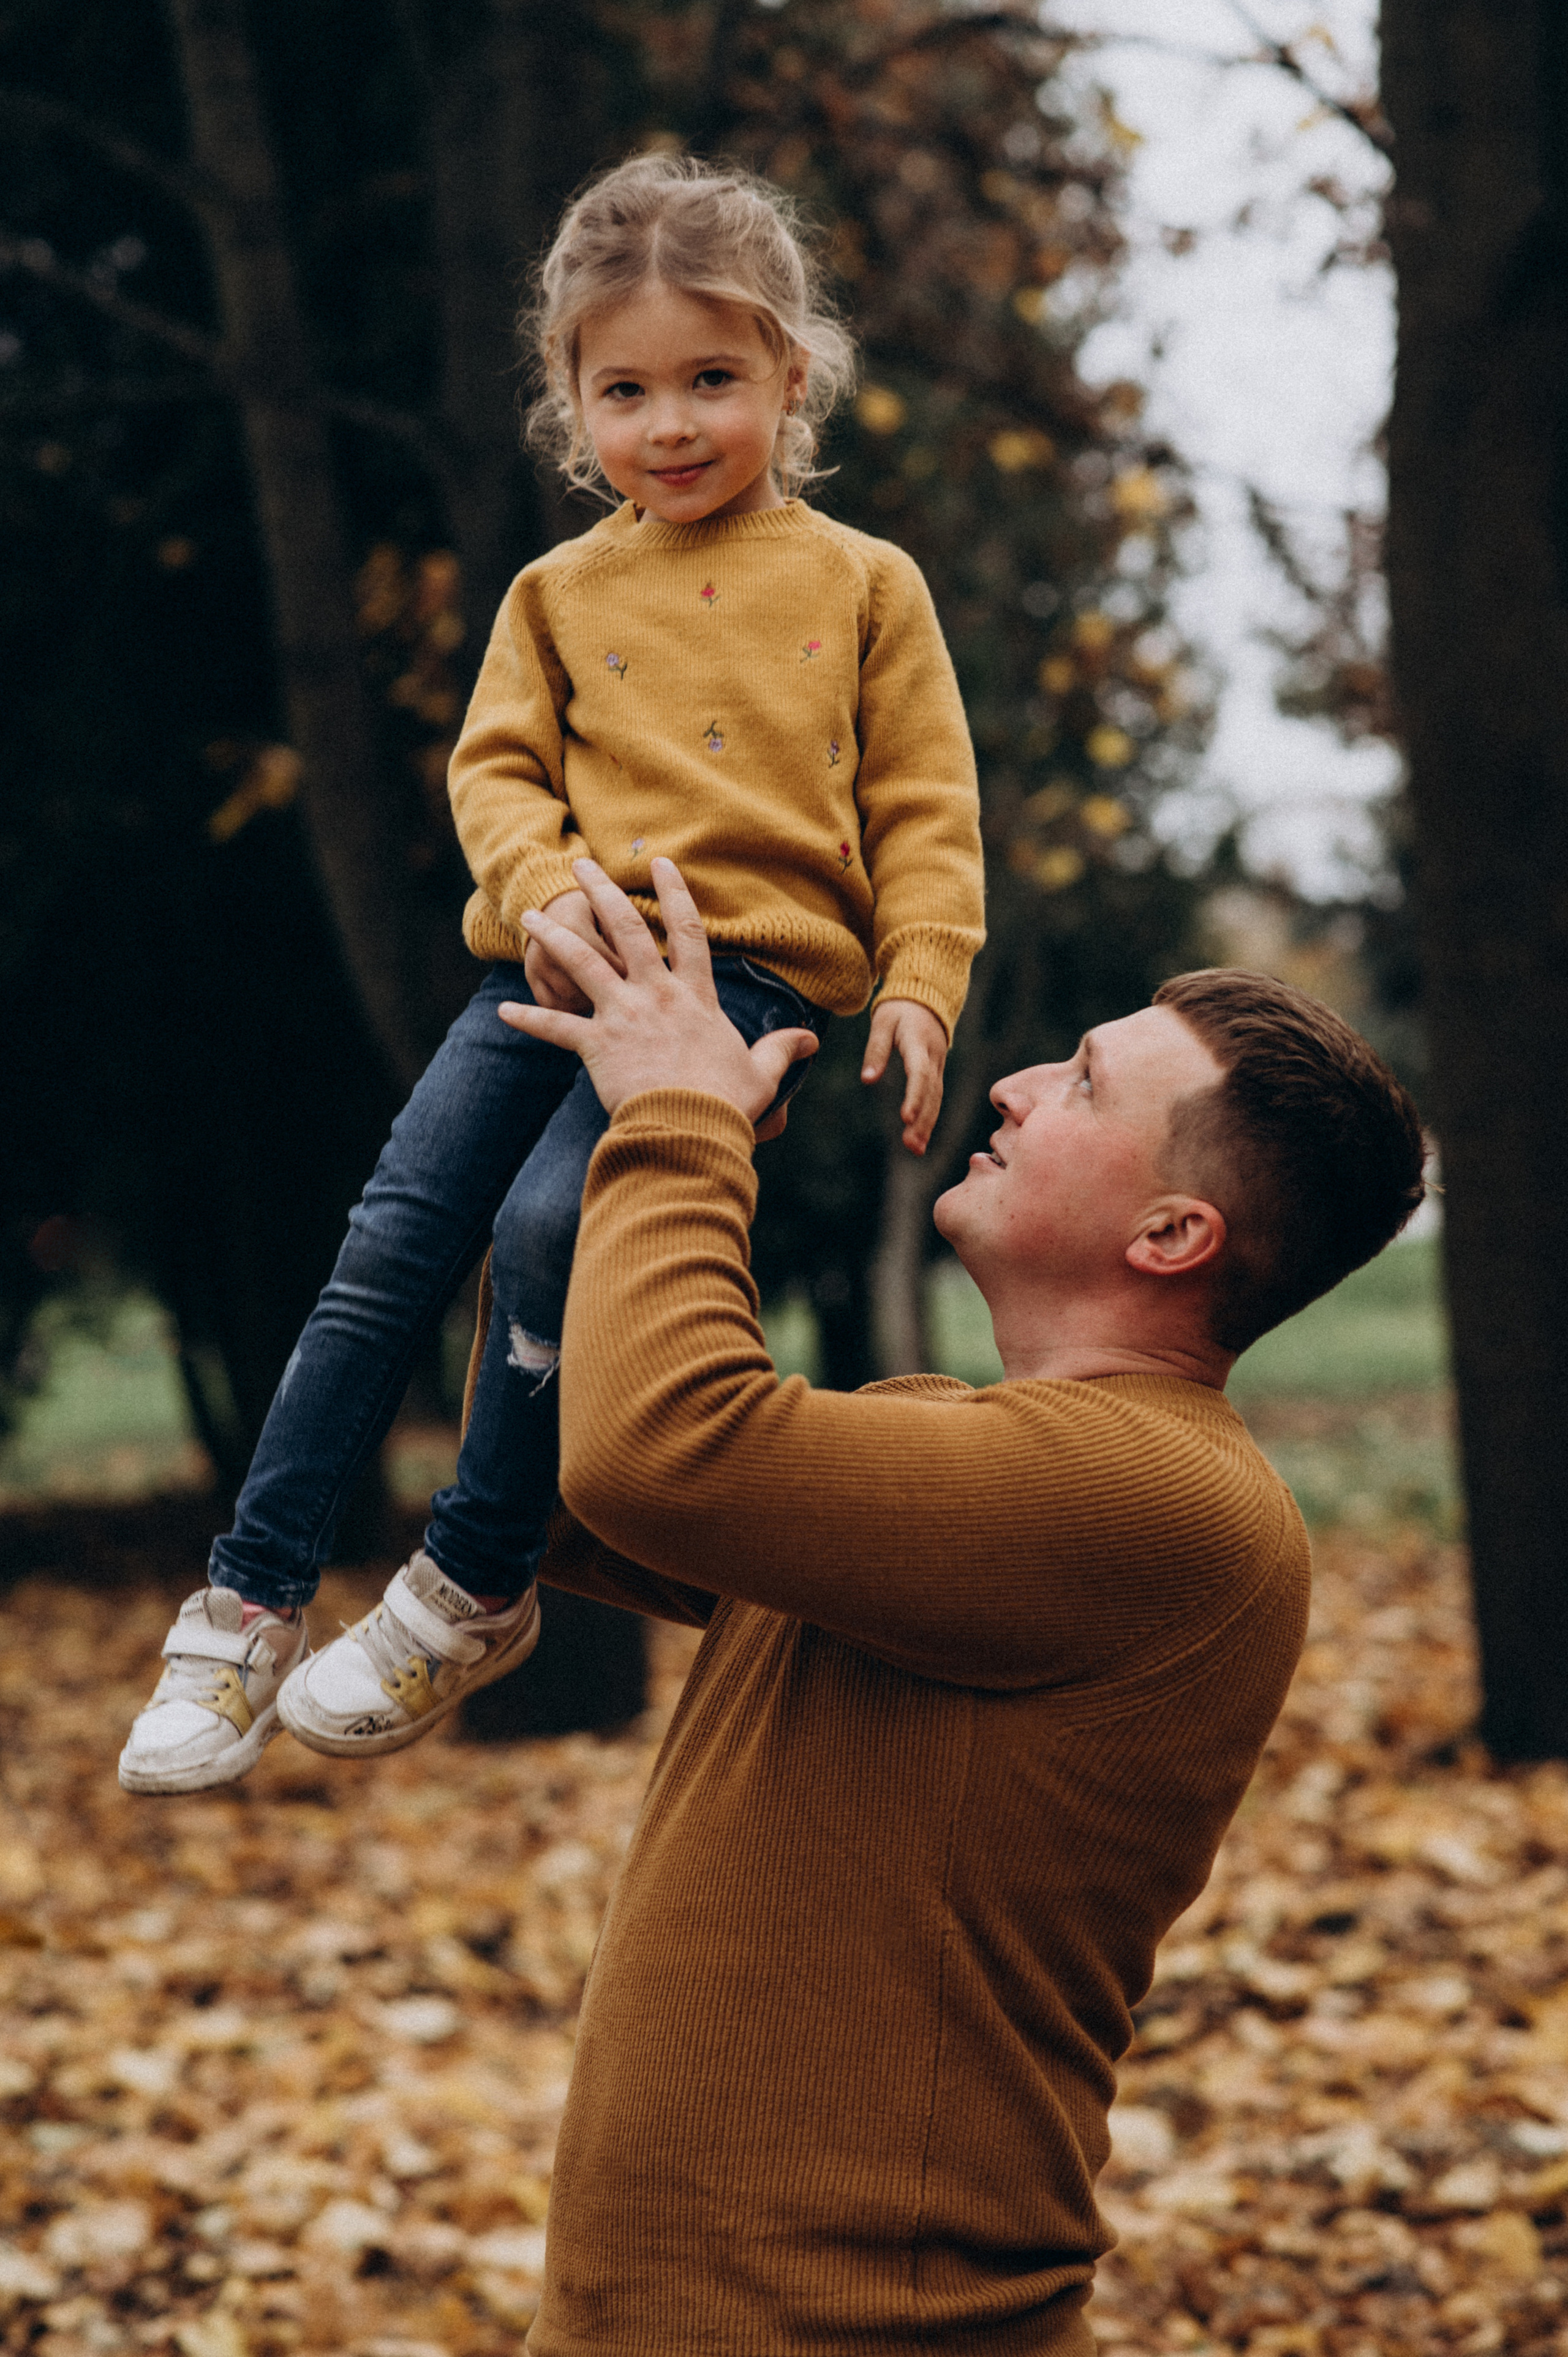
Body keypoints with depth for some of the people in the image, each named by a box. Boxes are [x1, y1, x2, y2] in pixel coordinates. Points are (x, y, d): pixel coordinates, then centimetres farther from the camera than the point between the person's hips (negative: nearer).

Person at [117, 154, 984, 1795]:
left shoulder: (861, 585, 10)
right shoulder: (561, 594, 17)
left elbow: (924, 811, 8)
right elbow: (497, 766, 10)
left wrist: (917, 988, -5)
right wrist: (549, 888, -11)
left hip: (746, 967, -4)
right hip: (554, 964, 4)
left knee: (550, 1222, -26)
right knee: (387, 1247, -8)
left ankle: (474, 1593, -10)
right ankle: (248, 1608, 1)